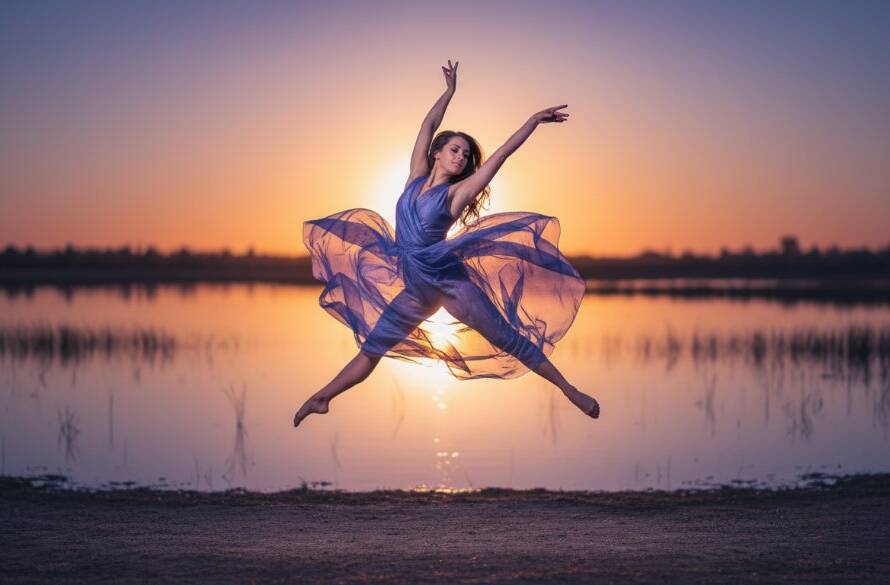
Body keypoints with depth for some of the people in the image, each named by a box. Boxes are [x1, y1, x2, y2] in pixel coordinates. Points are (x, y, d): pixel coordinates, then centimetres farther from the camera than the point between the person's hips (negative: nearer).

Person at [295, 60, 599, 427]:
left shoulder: (458, 193, -3)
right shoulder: (417, 176, 8)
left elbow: (502, 153, -6)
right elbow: (428, 126, 12)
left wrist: (535, 120, -8)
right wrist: (450, 91, 16)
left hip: (448, 278, -4)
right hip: (414, 286, 4)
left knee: (509, 339, -4)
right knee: (372, 347, 9)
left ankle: (569, 391, 2)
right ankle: (321, 398, 17)